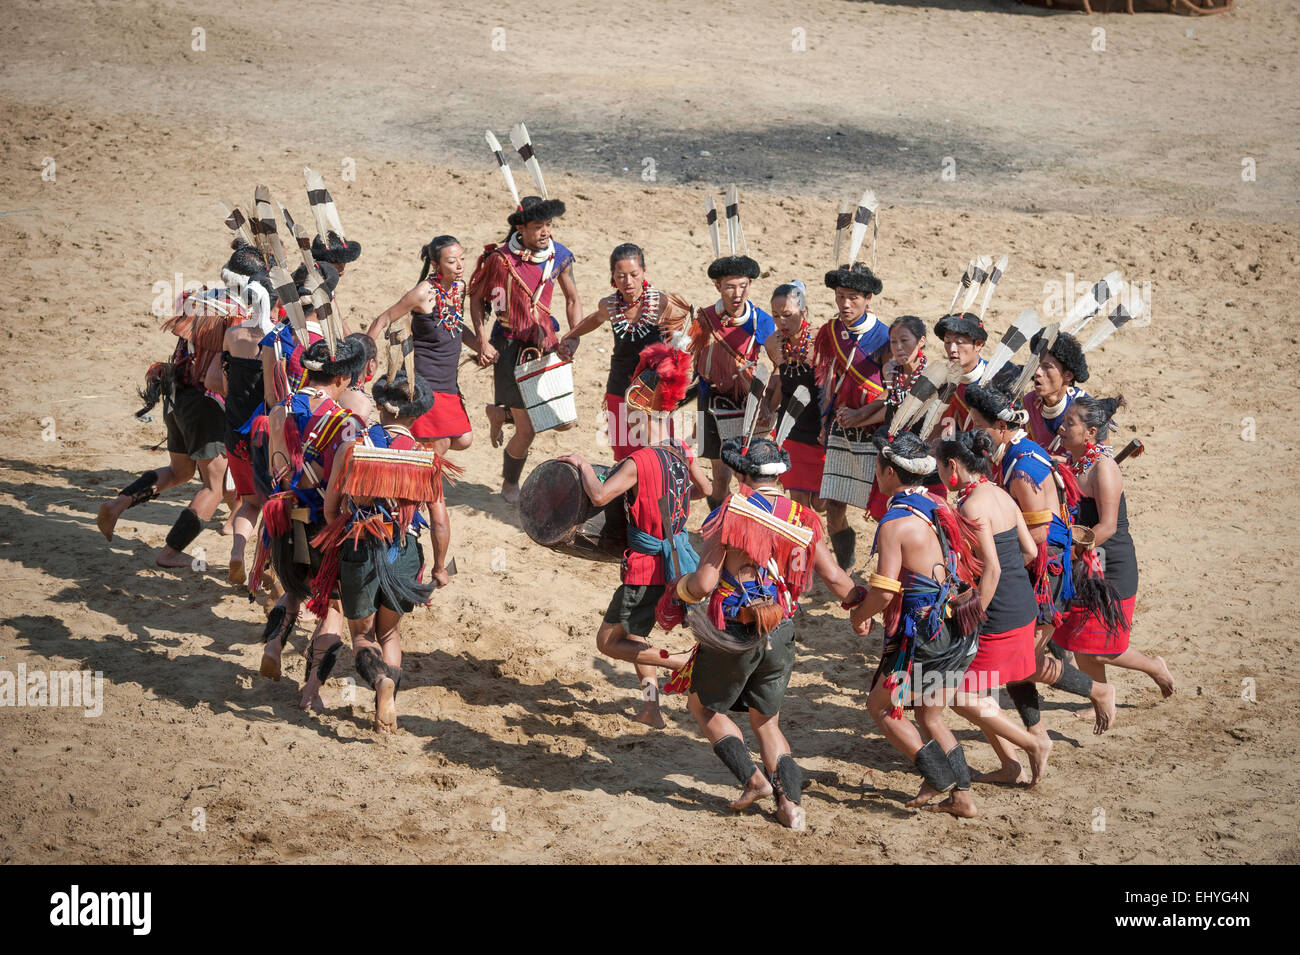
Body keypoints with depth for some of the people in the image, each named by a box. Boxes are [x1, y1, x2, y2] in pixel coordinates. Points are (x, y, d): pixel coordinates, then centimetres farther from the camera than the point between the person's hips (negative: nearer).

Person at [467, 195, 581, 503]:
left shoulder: (559, 256, -3)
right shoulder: (500, 258, -14)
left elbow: (572, 300, 9)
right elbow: (476, 298, -1)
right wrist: (483, 342, -9)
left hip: (545, 340, 5)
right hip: (510, 345, -4)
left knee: (563, 420, 2)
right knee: (526, 432, -5)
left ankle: (501, 413, 30)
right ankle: (509, 484, 26)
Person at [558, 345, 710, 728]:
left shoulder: (638, 462, -22)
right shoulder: (683, 454, 1)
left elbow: (599, 496, -35)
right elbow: (707, 488, 19)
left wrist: (583, 464, -18)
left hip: (646, 570, -8)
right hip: (678, 563, 8)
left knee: (609, 641, 2)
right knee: (635, 635, 24)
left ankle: (686, 663, -12)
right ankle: (651, 706, 19)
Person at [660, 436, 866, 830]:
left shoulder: (733, 512, -14)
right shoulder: (801, 519, 0)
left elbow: (704, 583, -16)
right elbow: (836, 579, 4)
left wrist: (679, 589, 7)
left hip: (734, 632, -5)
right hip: (781, 635, 5)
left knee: (704, 706, 18)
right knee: (765, 719, 20)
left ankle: (753, 779, 6)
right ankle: (791, 802, 8)